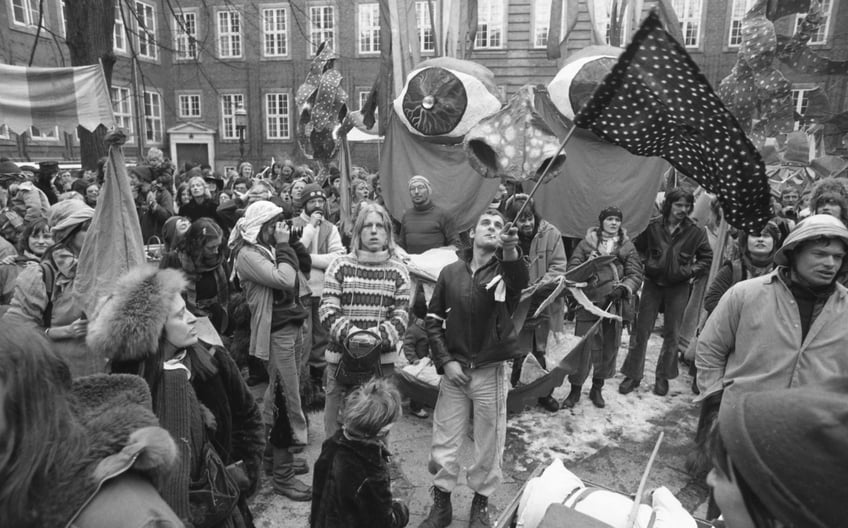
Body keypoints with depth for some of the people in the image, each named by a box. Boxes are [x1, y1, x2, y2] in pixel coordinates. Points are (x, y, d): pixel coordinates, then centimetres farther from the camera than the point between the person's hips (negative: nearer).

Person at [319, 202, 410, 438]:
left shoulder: (397, 270, 5)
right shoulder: (340, 265, 3)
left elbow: (401, 317, 0)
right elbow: (327, 310, -2)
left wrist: (378, 337, -17)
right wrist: (349, 334, -18)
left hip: (382, 361, 1)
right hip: (341, 358, 0)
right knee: (335, 430, 7)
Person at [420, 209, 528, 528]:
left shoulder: (505, 270, -5)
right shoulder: (451, 273, 1)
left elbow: (521, 281, -31)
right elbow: (433, 320, 4)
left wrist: (511, 250, -51)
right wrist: (445, 361, -6)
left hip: (490, 371, -1)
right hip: (453, 369, 2)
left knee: (489, 443, 11)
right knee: (444, 441, 11)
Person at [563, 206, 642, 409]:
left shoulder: (627, 246, 6)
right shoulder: (587, 243, 3)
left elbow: (635, 274, 1)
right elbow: (572, 267, 1)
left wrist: (624, 288, -18)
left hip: (614, 304, 2)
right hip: (588, 303, -2)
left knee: (609, 348, 11)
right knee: (583, 347, -3)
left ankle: (597, 389, 30)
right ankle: (575, 390, 14)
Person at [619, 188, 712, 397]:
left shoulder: (696, 232, -6)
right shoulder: (652, 226, -6)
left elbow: (707, 258, 4)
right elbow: (638, 247, 10)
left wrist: (690, 271, -9)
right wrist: (645, 264, -4)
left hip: (678, 287, 0)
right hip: (652, 283, 0)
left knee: (671, 334, 7)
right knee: (641, 330, 2)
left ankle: (663, 377, 23)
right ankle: (633, 374, 14)